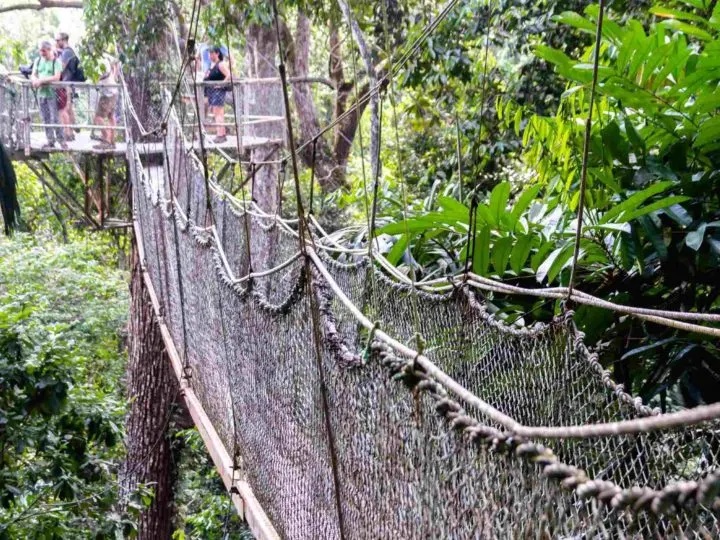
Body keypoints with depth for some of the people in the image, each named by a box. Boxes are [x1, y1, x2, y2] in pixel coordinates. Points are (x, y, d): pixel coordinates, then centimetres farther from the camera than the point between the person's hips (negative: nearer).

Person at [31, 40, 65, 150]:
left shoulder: (56, 62, -5)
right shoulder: (38, 61, 12)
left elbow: (56, 77, -17)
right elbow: (33, 75, 9)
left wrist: (41, 81, -22)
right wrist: (35, 80, -15)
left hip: (52, 94, -6)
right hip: (41, 93, 6)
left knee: (54, 118, -8)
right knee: (46, 119, 8)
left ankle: (61, 140, 1)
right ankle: (50, 141, 15)